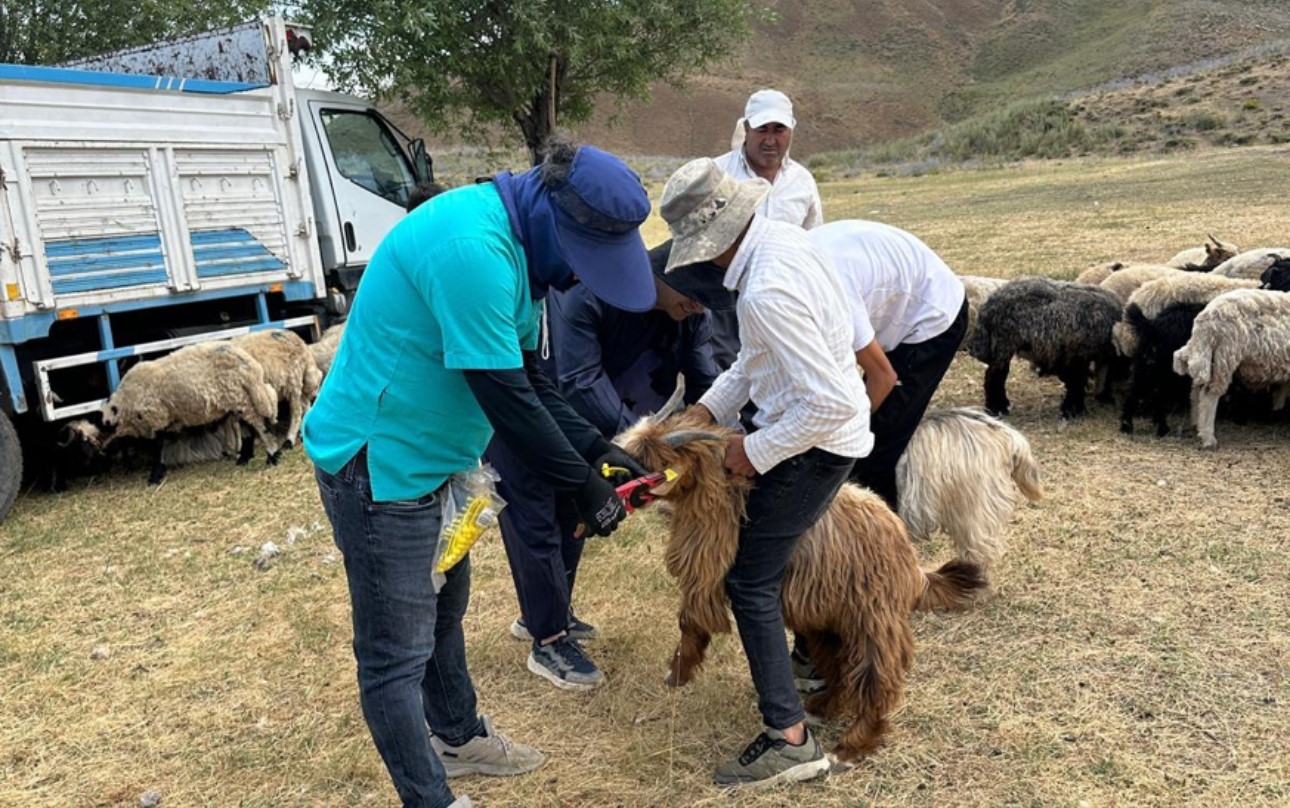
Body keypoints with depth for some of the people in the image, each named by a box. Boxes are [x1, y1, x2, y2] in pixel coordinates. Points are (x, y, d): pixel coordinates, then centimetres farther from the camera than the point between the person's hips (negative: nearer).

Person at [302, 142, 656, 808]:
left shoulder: (513, 240, 3)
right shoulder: (472, 249, -28)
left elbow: (528, 377, 9)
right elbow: (505, 396, -26)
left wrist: (594, 448, 1)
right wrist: (580, 488, -16)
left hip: (425, 455, 11)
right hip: (377, 465, -11)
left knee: (442, 607, 25)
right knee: (397, 653, 1)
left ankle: (457, 737, 45)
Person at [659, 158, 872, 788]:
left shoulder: (766, 294, -31)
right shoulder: (781, 237, 0)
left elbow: (829, 401, -32)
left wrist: (756, 451, -20)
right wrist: (711, 407, 7)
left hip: (814, 445, -10)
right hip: (827, 433, 10)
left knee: (750, 581, -1)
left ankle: (790, 740, 6)